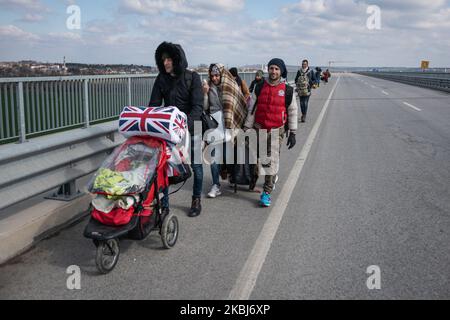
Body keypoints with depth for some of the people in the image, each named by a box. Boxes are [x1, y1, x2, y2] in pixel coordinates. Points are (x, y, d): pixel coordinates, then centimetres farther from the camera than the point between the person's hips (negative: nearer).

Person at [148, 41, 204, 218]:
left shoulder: (192, 77, -9)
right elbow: (154, 105, -1)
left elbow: (197, 107, -17)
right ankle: (164, 205, 12)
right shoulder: (161, 79, 2)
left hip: (191, 129, -3)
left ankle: (196, 200, 29)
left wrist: (185, 124, -33)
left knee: (196, 166, 10)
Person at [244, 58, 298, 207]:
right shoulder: (260, 88, 5)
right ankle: (272, 178, 42)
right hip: (260, 129, 3)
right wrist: (247, 128, 6)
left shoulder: (287, 90, -2)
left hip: (277, 131, -3)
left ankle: (267, 192, -5)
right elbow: (252, 109, 9)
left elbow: (293, 112, 3)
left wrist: (292, 133, 0)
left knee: (272, 160, -10)